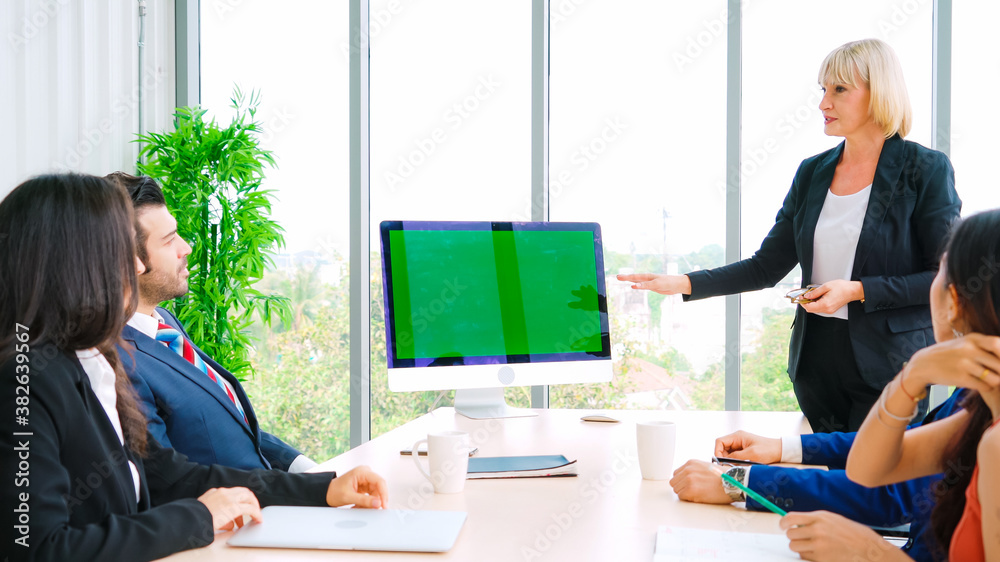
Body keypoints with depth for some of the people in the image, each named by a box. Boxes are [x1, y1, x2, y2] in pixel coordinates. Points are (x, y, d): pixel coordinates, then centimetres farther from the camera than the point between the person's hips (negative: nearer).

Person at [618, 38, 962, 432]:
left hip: (888, 365, -5)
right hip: (817, 358, 5)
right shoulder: (812, 173, 9)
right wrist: (684, 284, -1)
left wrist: (858, 290, -17)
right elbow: (766, 267, 9)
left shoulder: (926, 170, -6)